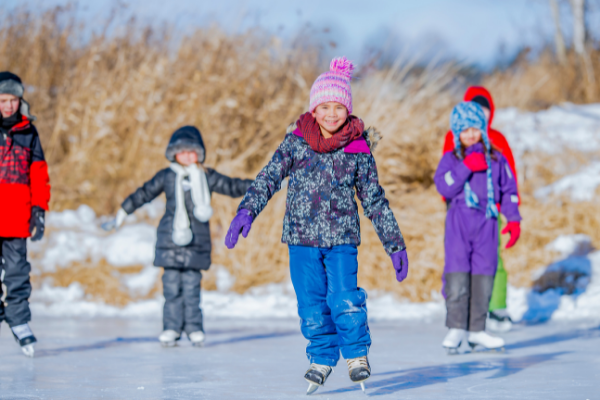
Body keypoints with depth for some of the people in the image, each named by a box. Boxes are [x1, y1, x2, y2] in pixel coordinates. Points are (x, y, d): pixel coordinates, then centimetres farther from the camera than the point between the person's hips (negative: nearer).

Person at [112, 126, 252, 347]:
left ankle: (194, 328, 4)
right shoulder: (166, 177, 8)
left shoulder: (208, 177, 9)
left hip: (197, 242, 0)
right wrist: (123, 211, 15)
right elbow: (144, 193, 14)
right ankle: (171, 328, 5)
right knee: (171, 285, -2)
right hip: (170, 240, 0)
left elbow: (232, 186, 14)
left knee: (191, 285, -4)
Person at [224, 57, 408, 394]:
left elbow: (376, 201, 7)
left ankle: (357, 353, 9)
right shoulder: (296, 142, 1)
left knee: (345, 299, -14)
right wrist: (247, 210, -21)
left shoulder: (358, 150, 0)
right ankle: (322, 358, 22)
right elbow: (270, 177, -5)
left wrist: (395, 245, 7)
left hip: (342, 238, -1)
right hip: (302, 237, 1)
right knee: (312, 305, 2)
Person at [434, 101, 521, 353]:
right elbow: (444, 187, -9)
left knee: (483, 274, 2)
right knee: (457, 273, -10)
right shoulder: (451, 159, 7)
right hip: (459, 221, -2)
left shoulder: (496, 159, 12)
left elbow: (508, 189, 15)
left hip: (487, 222, 2)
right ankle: (456, 328, -4)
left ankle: (476, 330, 10)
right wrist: (466, 167, -16)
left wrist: (513, 219, 7)